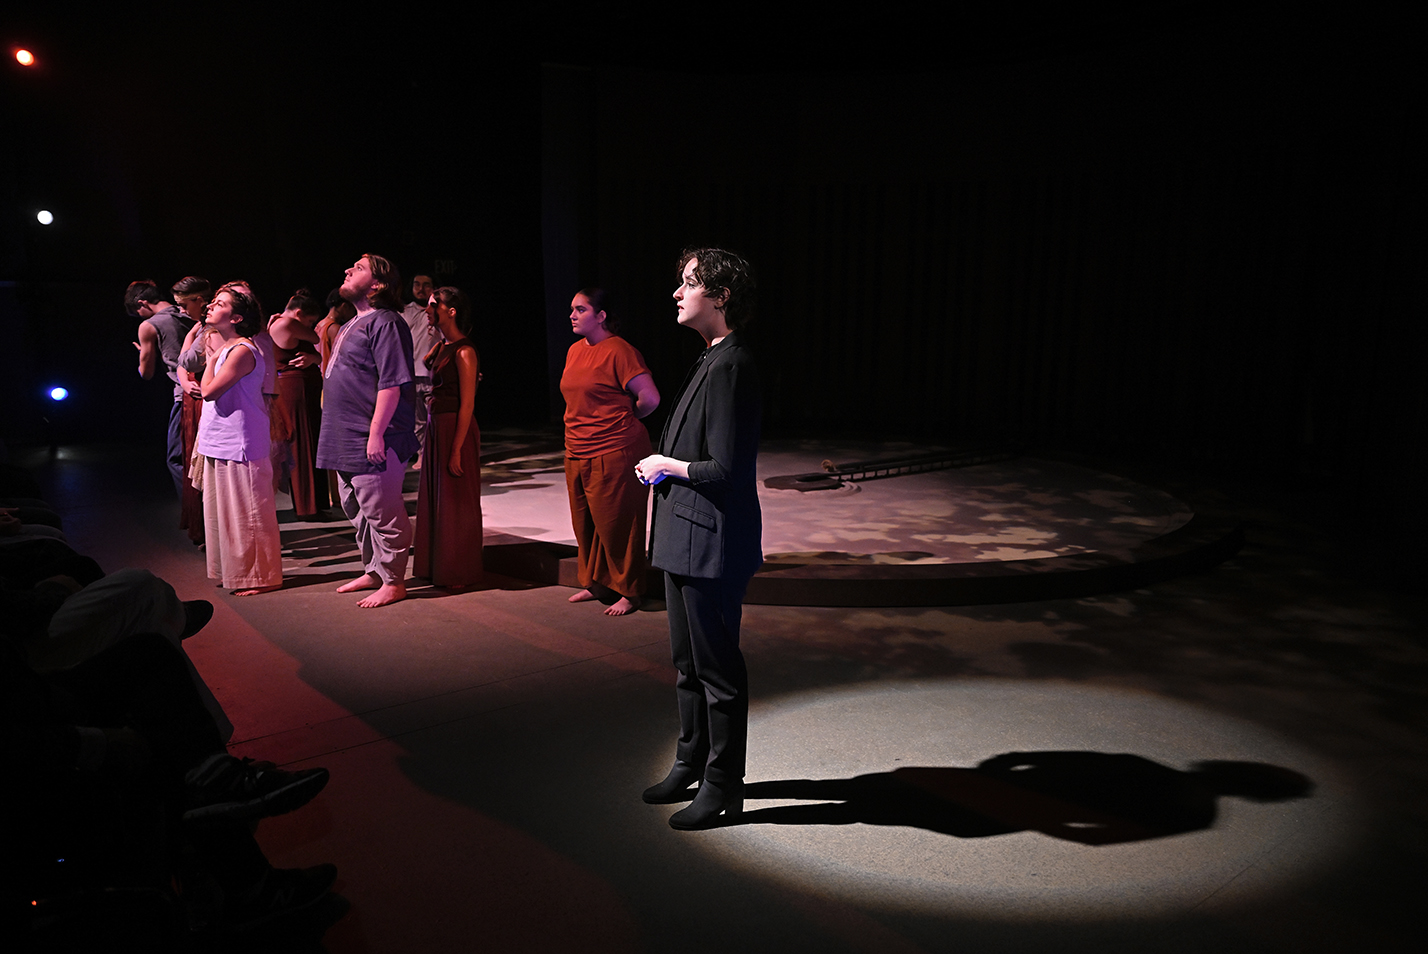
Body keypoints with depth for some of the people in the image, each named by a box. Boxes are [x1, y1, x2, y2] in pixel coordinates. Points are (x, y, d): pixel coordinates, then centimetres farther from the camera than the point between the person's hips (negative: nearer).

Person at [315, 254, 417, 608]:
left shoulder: (385, 323, -14)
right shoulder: (353, 324, 19)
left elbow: (392, 383, -21)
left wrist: (376, 433, -24)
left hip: (372, 440, -11)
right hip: (348, 439, 11)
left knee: (381, 511, -3)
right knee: (357, 507, 18)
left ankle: (393, 581, 8)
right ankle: (374, 571, 32)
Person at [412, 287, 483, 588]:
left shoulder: (464, 351, -15)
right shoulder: (440, 346, 11)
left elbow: (467, 404, -18)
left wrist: (456, 450, -20)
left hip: (456, 430, -9)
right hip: (435, 427, 9)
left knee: (455, 504, 2)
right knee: (434, 500, 15)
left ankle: (459, 574, 14)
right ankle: (437, 567, 27)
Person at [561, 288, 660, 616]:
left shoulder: (618, 350, -13)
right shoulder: (575, 350, 13)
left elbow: (650, 398, -14)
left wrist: (623, 420, 1)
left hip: (614, 453, -8)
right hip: (578, 453, 8)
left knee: (616, 524, 0)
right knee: (585, 523, 15)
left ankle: (629, 592, 13)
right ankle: (595, 582, 31)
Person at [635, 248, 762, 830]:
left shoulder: (730, 367, -20)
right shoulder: (712, 361, 12)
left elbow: (725, 471, -24)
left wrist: (667, 465, -10)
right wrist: (664, 466, 7)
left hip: (712, 542, -10)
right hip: (686, 539, 10)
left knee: (717, 667, 5)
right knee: (687, 661, 22)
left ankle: (723, 786, 21)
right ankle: (692, 764, 39)